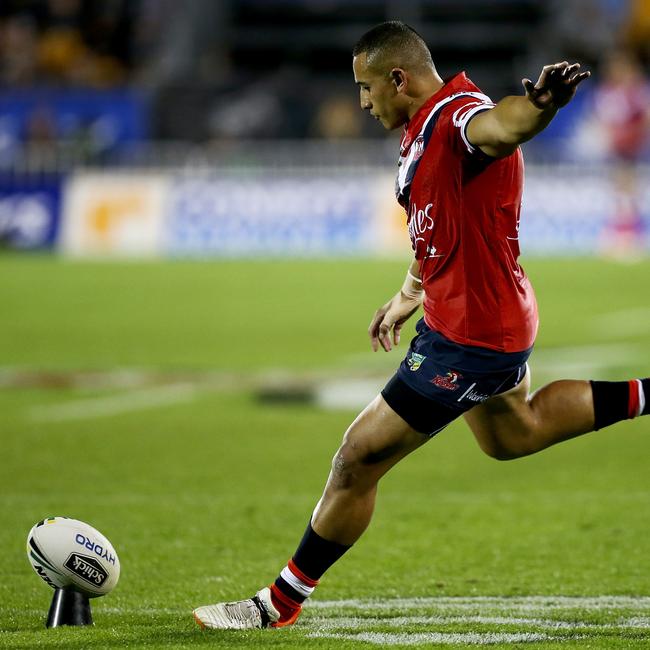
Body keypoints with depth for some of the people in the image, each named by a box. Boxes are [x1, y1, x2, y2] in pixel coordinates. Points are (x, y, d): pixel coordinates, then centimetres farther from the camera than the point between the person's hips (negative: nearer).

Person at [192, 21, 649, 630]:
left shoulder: (457, 114, -25)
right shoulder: (424, 129, 7)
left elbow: (498, 126, -51)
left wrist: (539, 103, -73)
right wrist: (409, 295, 34)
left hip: (469, 339, -11)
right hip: (491, 319, 11)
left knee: (357, 460, -4)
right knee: (512, 435, 36)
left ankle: (280, 603, 9)